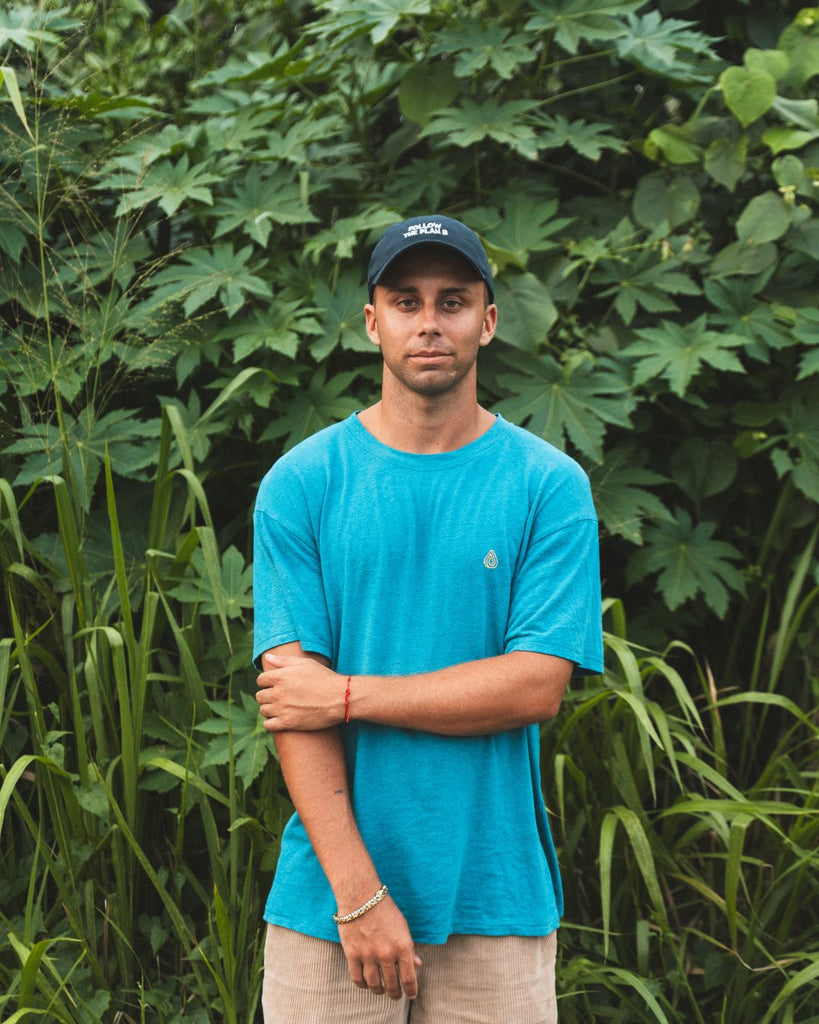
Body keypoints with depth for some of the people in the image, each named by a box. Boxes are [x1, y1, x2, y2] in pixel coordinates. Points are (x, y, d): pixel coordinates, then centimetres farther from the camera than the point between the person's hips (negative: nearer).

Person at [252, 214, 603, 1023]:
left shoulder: (550, 486, 1)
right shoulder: (300, 484, 1)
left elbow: (537, 685, -8)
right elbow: (294, 704, -6)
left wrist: (347, 694, -11)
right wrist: (360, 893, -14)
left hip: (497, 897, 0)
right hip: (331, 895, 0)